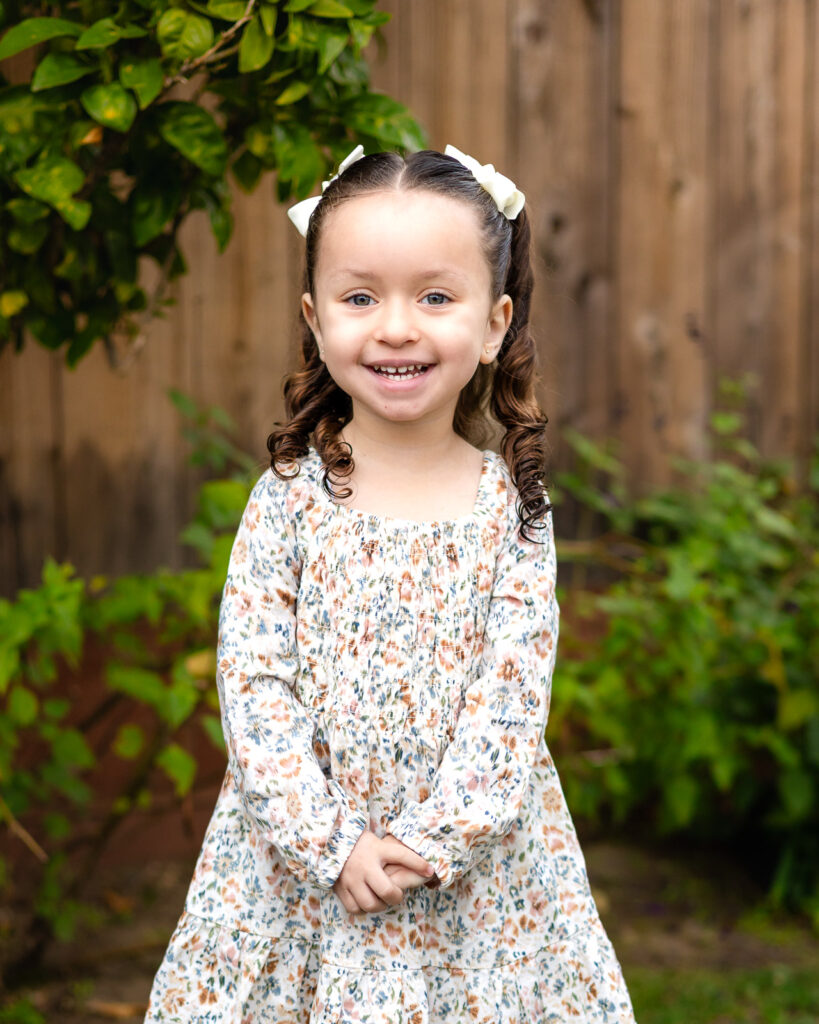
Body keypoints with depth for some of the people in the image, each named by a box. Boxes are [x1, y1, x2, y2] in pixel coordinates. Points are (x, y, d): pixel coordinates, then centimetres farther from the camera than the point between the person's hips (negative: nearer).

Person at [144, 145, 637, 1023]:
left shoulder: (512, 507, -4)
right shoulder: (289, 498, -6)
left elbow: (512, 696, -8)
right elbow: (252, 685, -9)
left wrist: (432, 842, -16)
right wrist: (333, 846, -16)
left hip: (472, 867, 0)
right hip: (300, 863, 0)